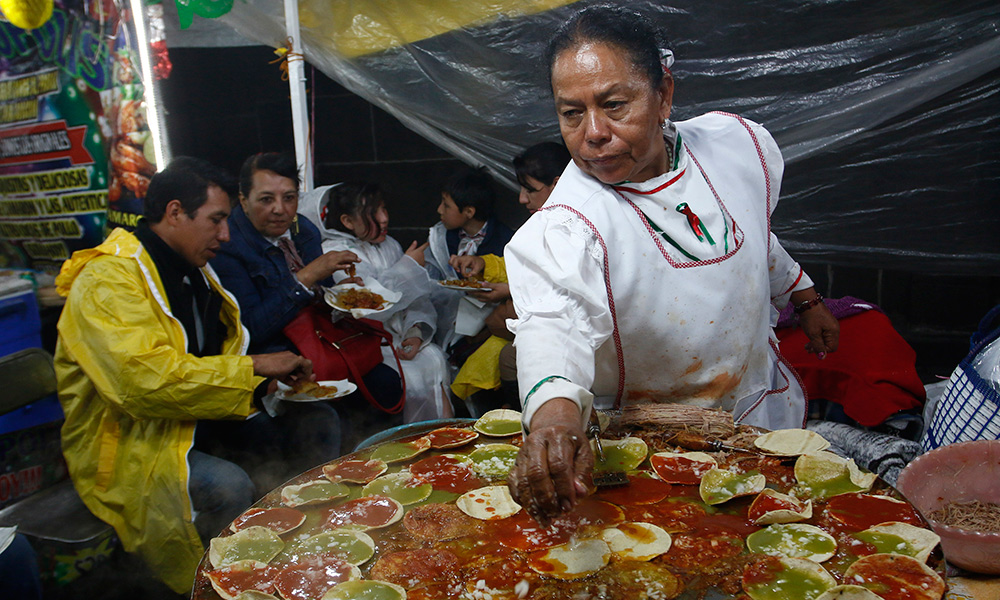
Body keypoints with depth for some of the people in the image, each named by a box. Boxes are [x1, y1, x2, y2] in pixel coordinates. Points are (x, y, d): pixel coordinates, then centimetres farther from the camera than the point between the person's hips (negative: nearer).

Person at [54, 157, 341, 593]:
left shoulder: (191, 270, 10)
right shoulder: (108, 280, -19)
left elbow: (222, 346, 21)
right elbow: (145, 380, -33)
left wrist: (270, 382, 0)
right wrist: (254, 368, -24)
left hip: (201, 423, 9)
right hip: (130, 447, -9)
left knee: (319, 424, -2)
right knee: (229, 488, -35)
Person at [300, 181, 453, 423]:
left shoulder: (389, 245, 15)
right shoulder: (334, 254, -7)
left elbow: (419, 300, 13)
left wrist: (417, 331, -9)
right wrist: (409, 266, -9)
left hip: (398, 339, 6)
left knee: (434, 360, -20)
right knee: (413, 378, -25)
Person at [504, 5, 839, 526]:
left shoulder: (741, 145, -12)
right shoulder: (564, 229, -30)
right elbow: (555, 320, -49)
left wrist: (804, 298, 17)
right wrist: (554, 406, -68)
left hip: (763, 410, 5)